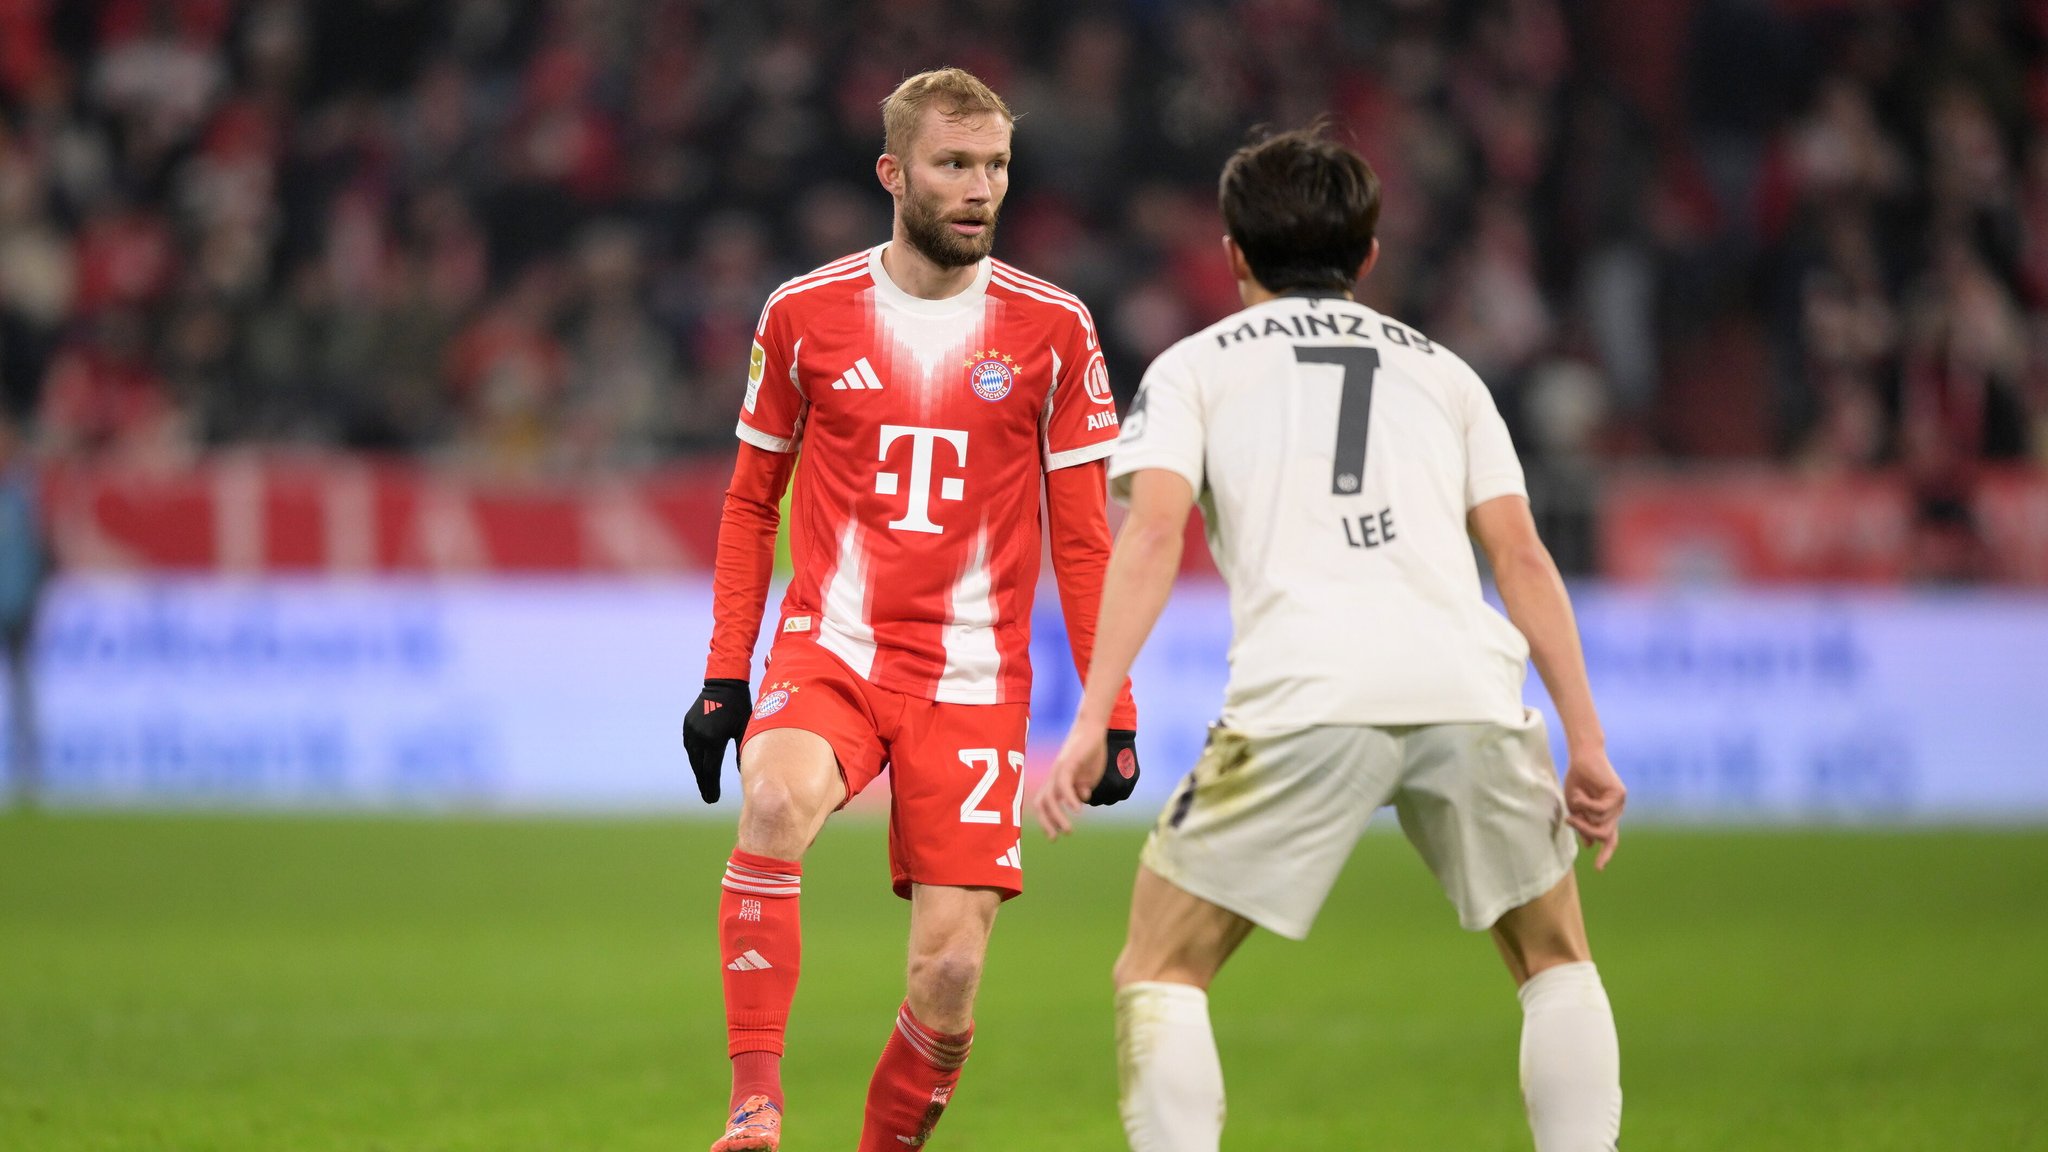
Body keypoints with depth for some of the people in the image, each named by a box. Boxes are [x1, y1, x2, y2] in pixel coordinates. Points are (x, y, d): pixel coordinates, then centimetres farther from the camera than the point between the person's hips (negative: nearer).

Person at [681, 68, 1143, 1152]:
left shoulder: (1052, 330, 2)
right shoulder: (805, 313, 4)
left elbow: (1082, 537, 6)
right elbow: (751, 502, 13)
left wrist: (1110, 712, 1)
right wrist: (725, 674, 7)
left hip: (973, 680, 1)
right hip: (830, 651, 0)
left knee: (950, 973, -8)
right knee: (777, 801, -33)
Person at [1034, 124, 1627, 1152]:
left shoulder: (1194, 365, 19)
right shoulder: (1442, 371, 27)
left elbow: (1152, 533, 2)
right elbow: (1520, 554, 15)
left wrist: (1092, 720, -5)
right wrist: (1586, 743, 12)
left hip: (1304, 699, -2)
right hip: (1470, 686, 2)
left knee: (1160, 972, 9)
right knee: (1555, 959, 23)